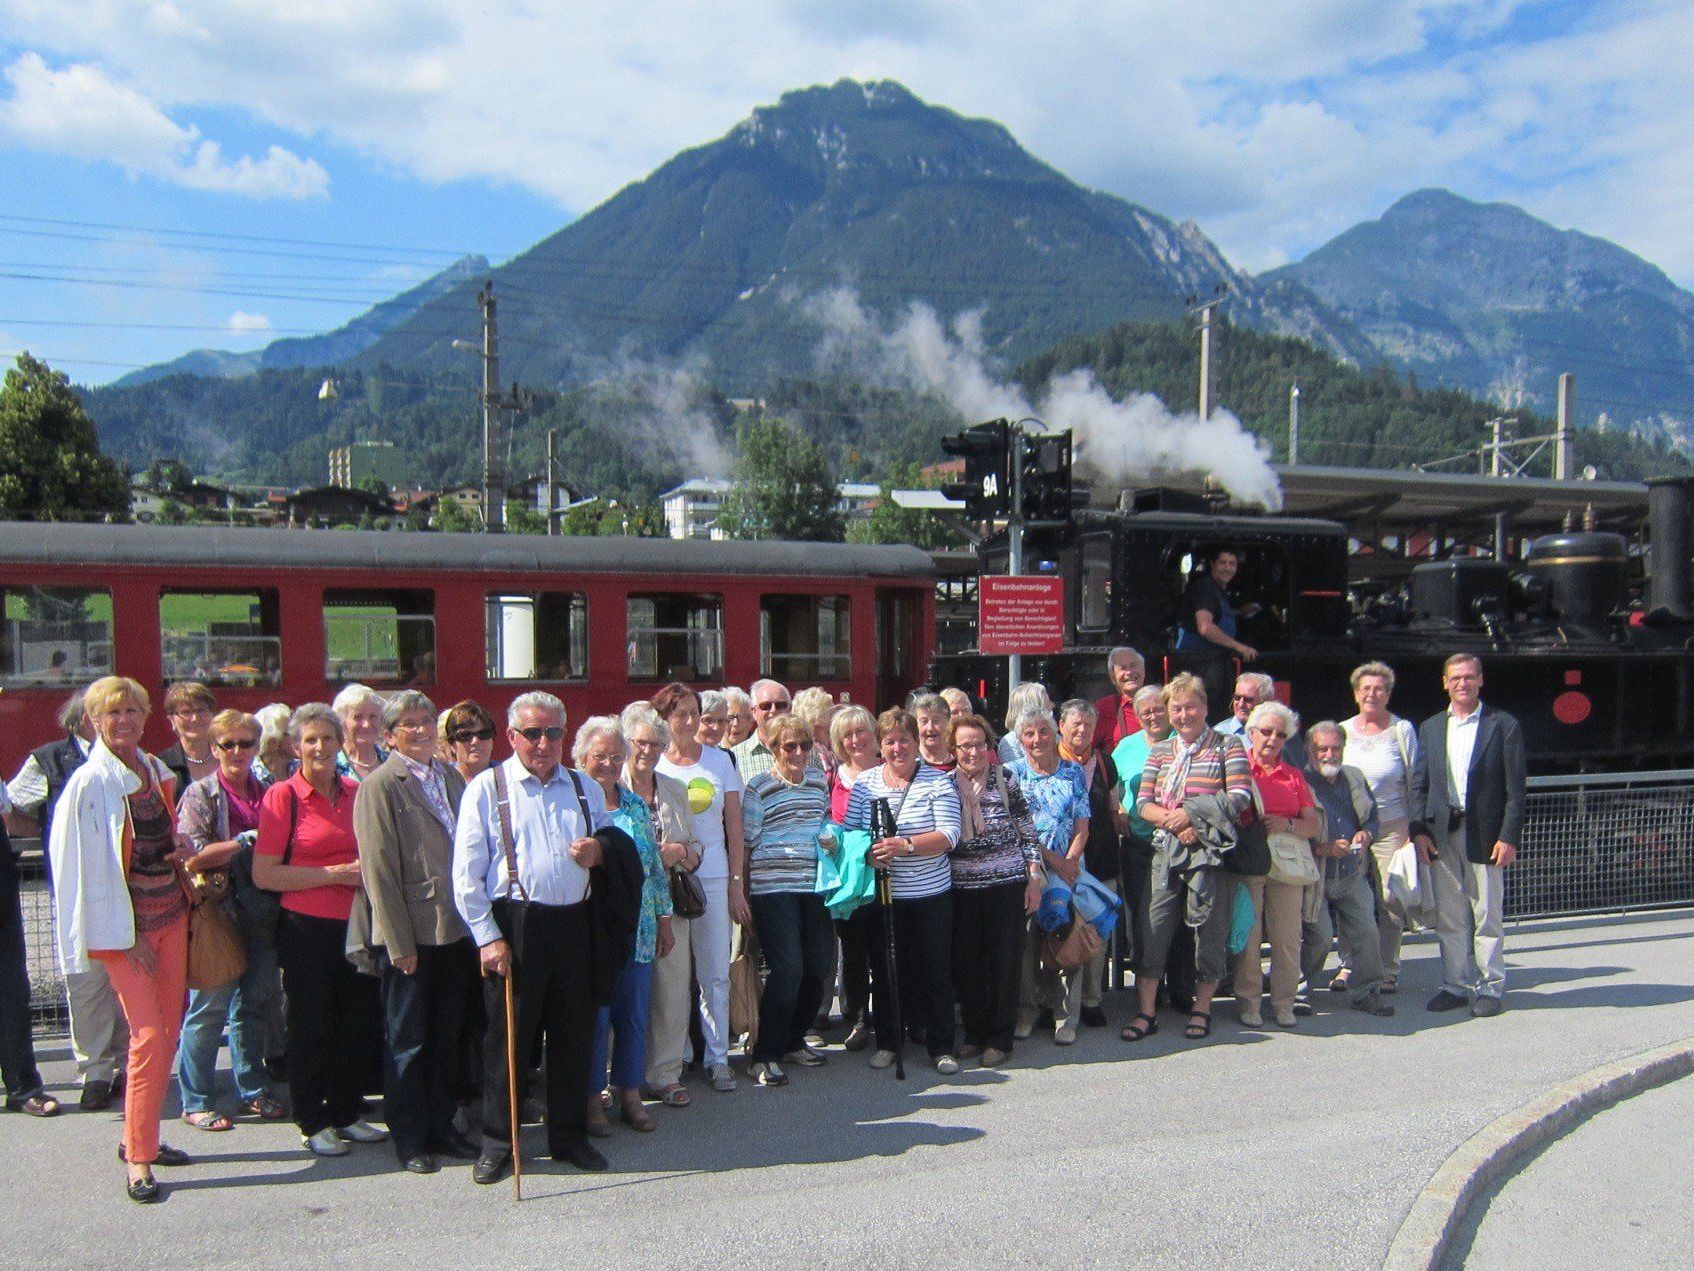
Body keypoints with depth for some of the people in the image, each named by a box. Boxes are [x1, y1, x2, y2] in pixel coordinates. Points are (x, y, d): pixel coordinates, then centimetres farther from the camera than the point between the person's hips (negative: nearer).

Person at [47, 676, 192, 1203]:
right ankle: (138, 1157, 2)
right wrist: (127, 937, -12)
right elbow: (91, 864, -11)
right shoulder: (90, 783, -10)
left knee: (167, 1031, 10)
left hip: (171, 913, 7)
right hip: (125, 924, -6)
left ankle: (140, 1136, 24)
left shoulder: (156, 771, 9)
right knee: (149, 1035, -9)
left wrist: (182, 852, 1)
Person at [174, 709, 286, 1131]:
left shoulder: (268, 794, 11)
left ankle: (253, 1090, 23)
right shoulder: (200, 795, -2)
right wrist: (247, 840, -16)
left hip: (261, 915, 5)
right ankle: (195, 1101, 13)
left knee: (254, 1005, 12)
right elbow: (194, 857, -14)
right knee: (209, 1007, 0)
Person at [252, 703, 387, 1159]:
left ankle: (345, 1113, 27)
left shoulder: (356, 793, 8)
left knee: (363, 1023, 9)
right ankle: (313, 1124, 21)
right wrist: (334, 874, -15)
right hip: (306, 929, -5)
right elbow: (264, 874, -11)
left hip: (355, 926, 5)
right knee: (311, 1027, 5)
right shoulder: (282, 796, -6)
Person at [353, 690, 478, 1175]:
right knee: (407, 1039, 8)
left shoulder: (451, 777, 10)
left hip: (456, 929, 6)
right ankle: (409, 1138, 21)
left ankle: (441, 1126, 29)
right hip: (411, 934, -6)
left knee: (448, 1035, 15)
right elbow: (379, 869, -12)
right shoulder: (380, 785, -9)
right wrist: (399, 943, -14)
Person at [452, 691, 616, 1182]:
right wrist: (487, 937, -10)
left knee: (574, 1035, 10)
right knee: (506, 1036, 3)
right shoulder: (486, 788, 1)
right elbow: (466, 873, -3)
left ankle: (569, 1136, 25)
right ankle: (497, 1142, 19)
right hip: (514, 924, -4)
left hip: (574, 924, 4)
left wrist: (598, 852, 0)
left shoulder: (586, 788, 14)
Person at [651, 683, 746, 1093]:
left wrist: (737, 885, 4)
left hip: (713, 878, 1)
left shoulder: (719, 761, 7)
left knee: (715, 974, 4)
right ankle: (668, 1061, 15)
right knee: (669, 975, 2)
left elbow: (734, 828, 8)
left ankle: (718, 1057, 16)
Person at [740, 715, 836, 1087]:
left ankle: (793, 1041, 27)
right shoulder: (758, 787, -4)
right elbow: (747, 842, -2)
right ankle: (764, 1056, 1)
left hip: (813, 885, 6)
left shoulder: (819, 779, 12)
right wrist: (744, 890, -4)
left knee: (819, 968, 7)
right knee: (787, 969, -12)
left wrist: (830, 839, 6)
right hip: (773, 887, -6)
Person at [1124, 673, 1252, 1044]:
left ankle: (1202, 1008, 21)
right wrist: (1174, 822, -13)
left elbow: (1239, 798, -8)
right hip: (1165, 850, 3)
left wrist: (1188, 812, -12)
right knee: (1153, 930, 0)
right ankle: (1146, 1012, 8)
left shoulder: (1227, 746, 2)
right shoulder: (1160, 751, 13)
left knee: (1208, 930, 5)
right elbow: (1142, 802, 5)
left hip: (1209, 851, -3)